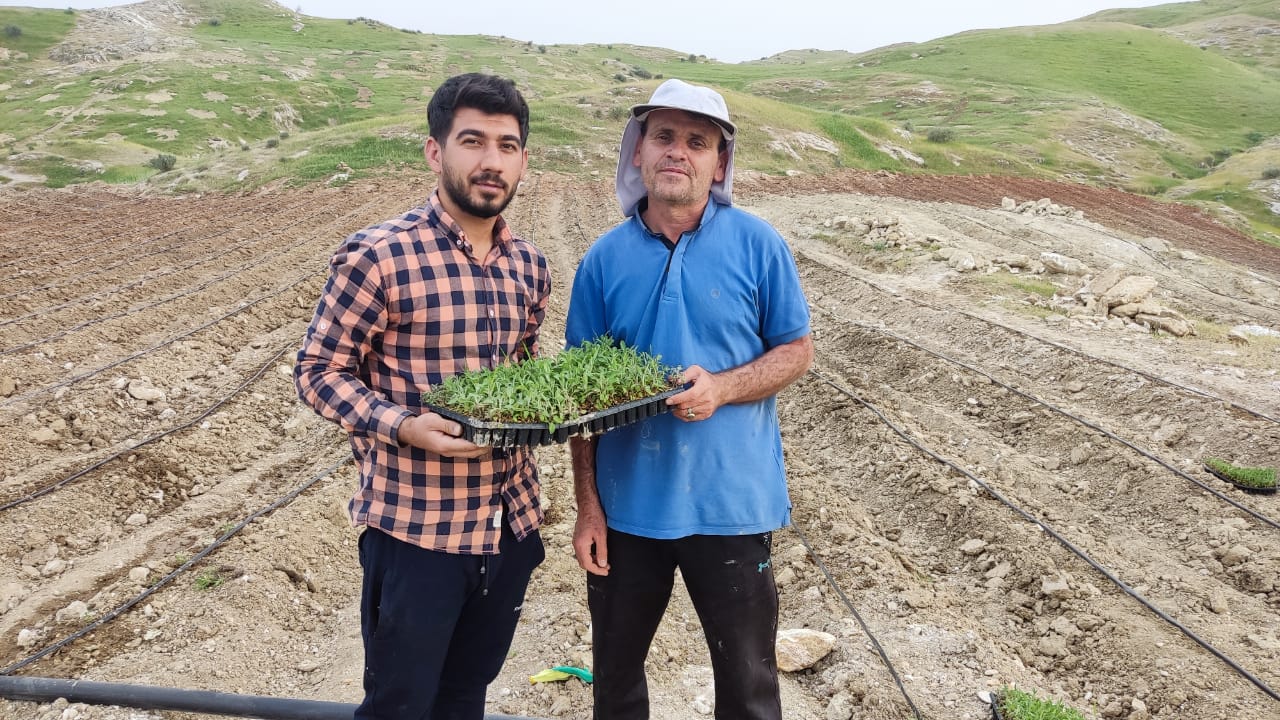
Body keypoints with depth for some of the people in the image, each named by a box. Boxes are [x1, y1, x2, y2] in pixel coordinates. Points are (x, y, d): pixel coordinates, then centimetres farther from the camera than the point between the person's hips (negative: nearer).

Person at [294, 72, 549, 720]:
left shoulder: (529, 265, 5)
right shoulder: (377, 255, -15)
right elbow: (318, 370, -10)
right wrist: (402, 426, -25)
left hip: (512, 520, 6)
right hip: (415, 527, -5)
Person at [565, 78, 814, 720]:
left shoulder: (757, 245, -6)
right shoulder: (604, 258, -2)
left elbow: (796, 350, 0)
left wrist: (722, 388, -20)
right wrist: (588, 506, -1)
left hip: (730, 503, -2)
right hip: (626, 505, 2)